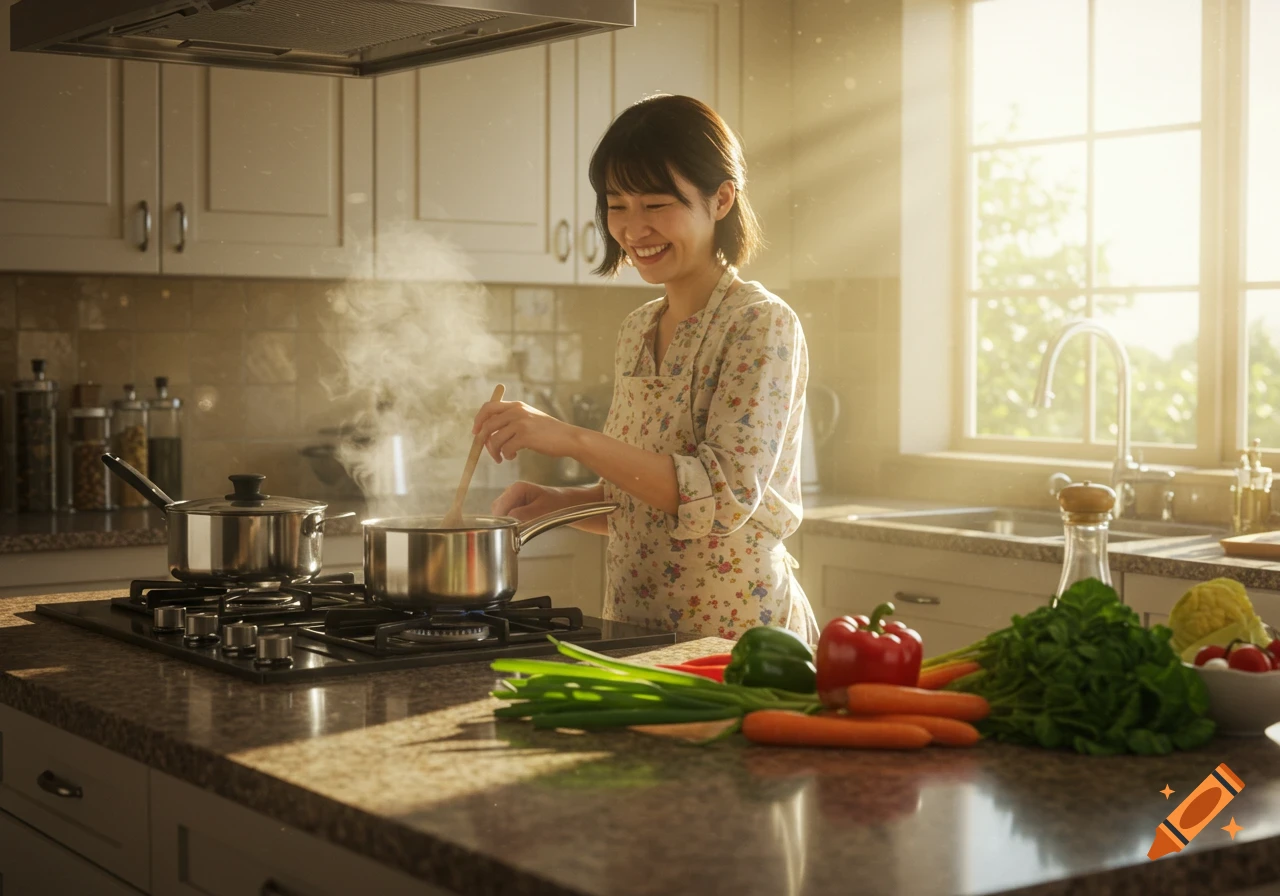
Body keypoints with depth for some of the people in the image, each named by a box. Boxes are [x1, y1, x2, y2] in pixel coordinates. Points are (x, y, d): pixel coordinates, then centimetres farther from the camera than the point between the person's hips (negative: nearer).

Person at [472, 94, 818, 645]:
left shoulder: (761, 326, -12)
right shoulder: (637, 330, 9)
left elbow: (728, 495, -24)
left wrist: (573, 440, -28)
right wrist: (560, 503, -2)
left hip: (732, 626, -6)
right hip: (633, 628, 7)